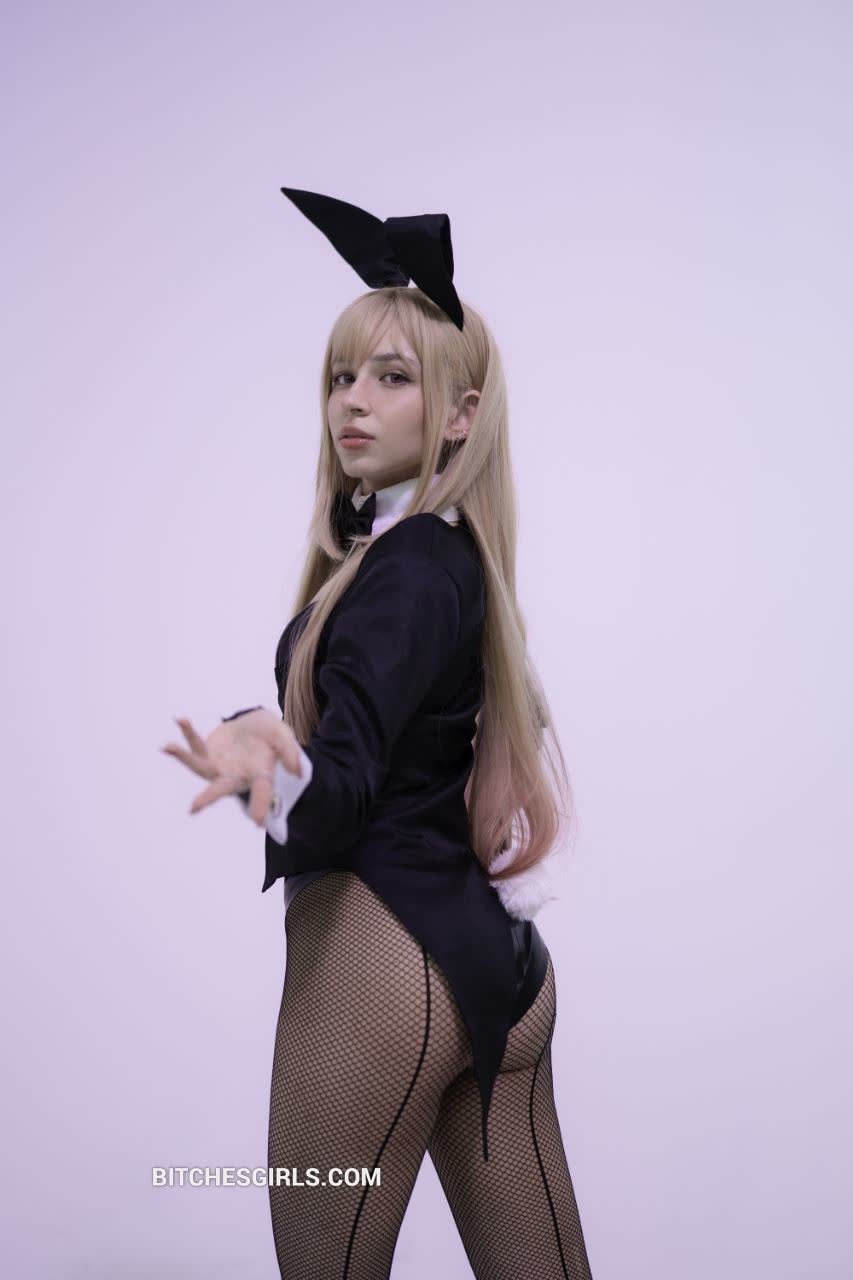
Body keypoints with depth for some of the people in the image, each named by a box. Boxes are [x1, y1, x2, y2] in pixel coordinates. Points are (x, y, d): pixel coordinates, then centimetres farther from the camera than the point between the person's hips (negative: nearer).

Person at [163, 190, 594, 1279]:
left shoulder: (403, 572, -16)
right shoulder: (458, 556, 11)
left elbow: (337, 806, -27)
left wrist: (268, 760, -46)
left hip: (378, 962, -9)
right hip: (494, 966, 9)